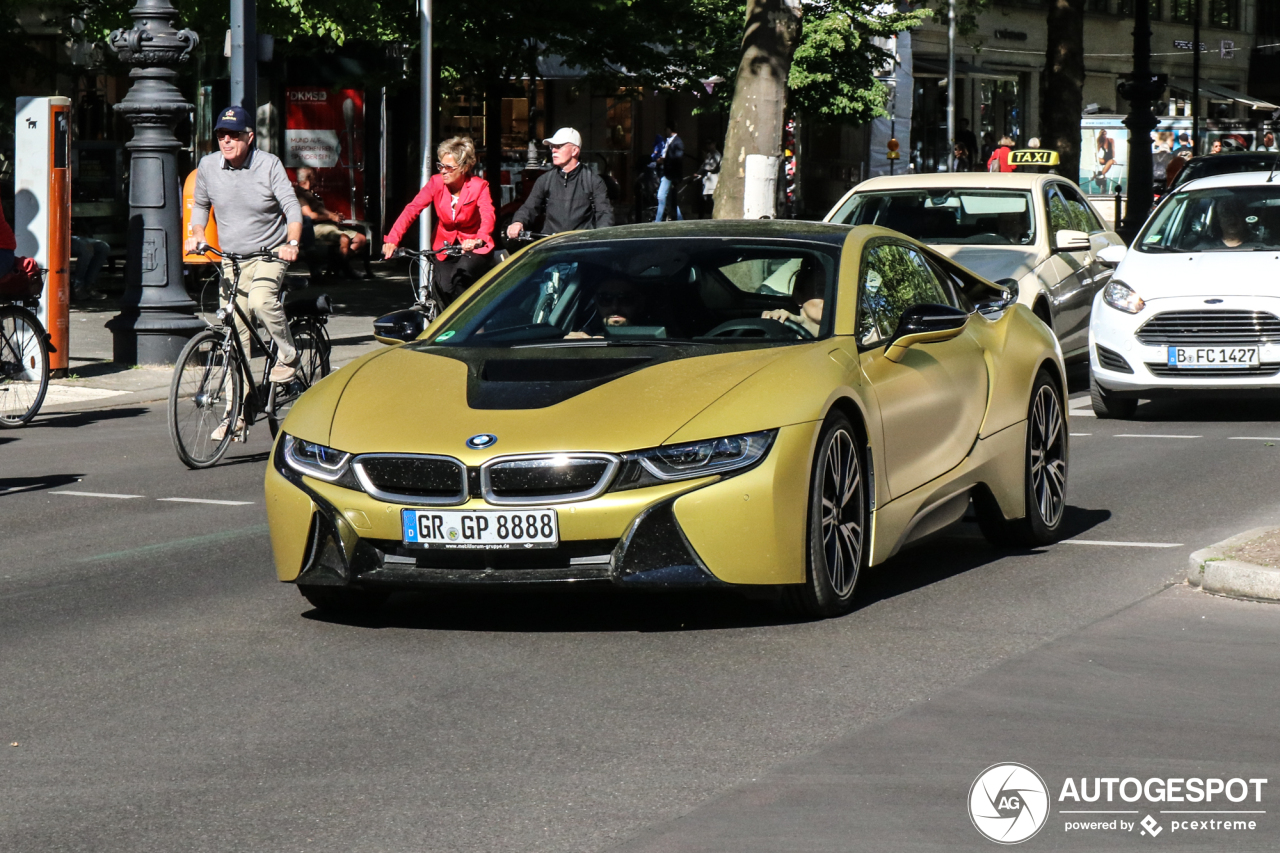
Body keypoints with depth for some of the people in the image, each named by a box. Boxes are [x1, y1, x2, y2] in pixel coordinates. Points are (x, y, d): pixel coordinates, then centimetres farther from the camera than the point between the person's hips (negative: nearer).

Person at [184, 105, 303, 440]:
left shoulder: (269, 164, -10)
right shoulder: (208, 166, -1)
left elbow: (292, 207, -11)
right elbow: (200, 205, 16)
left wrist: (292, 243, -27)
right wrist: (196, 234, -1)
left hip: (270, 253, -3)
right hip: (231, 258, 4)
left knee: (260, 300, -33)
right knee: (235, 334, 1)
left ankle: (288, 355, -8)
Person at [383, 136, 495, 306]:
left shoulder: (479, 186, -14)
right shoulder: (436, 183, -9)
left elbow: (488, 216, -30)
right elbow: (412, 209, -20)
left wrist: (479, 240, -53)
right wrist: (392, 240, -35)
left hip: (473, 248, -3)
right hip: (444, 247, 3)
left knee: (460, 276, -30)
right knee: (445, 289, -17)